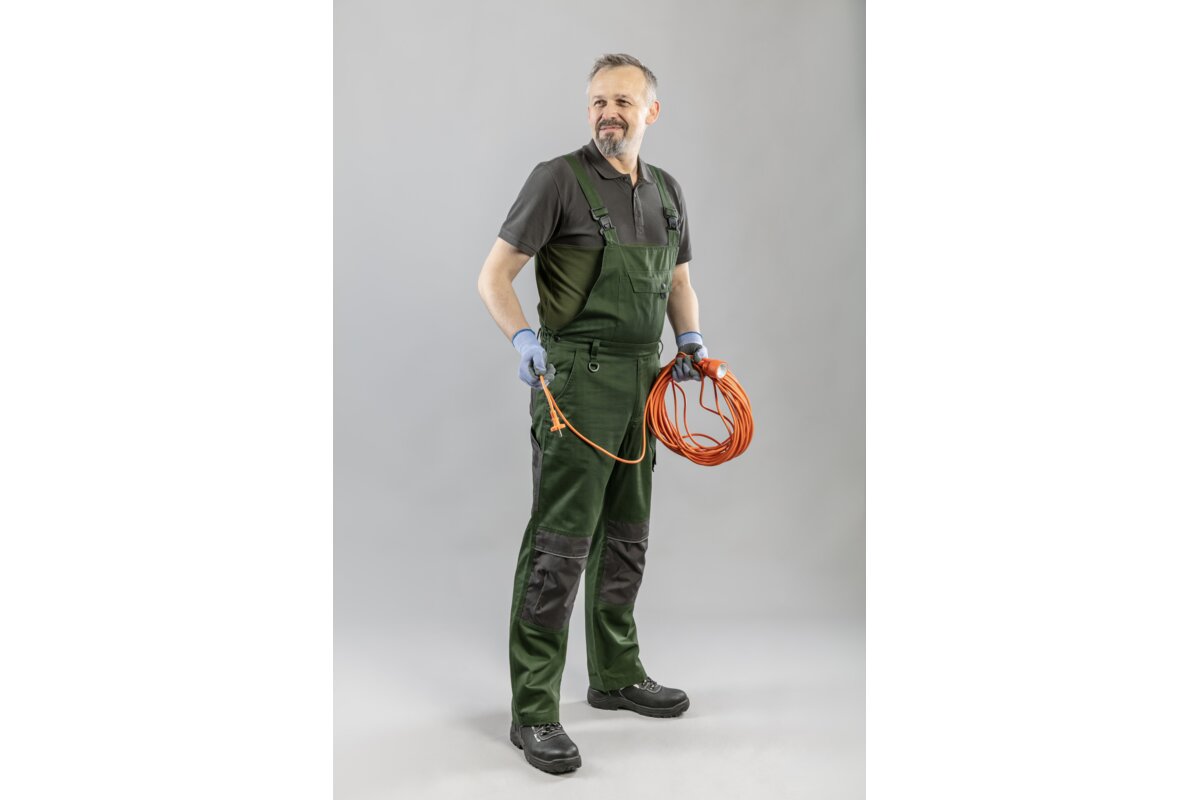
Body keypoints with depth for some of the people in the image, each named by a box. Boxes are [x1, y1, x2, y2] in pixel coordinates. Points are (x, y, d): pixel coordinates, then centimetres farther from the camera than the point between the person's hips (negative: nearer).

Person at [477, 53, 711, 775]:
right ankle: (534, 710, 2)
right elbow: (494, 274, -7)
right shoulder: (559, 179, -6)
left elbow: (679, 281, 24)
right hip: (577, 379, -7)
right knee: (560, 544, -8)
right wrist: (523, 337, -22)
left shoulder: (668, 192, 13)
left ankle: (617, 675, 32)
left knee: (626, 538, 15)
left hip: (642, 383, 7)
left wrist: (691, 339, 6)